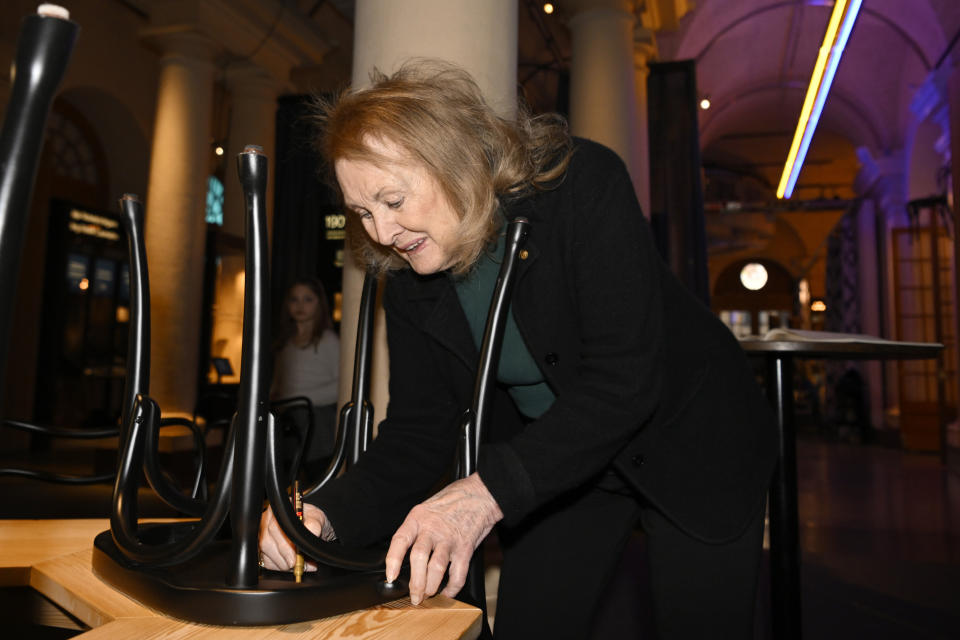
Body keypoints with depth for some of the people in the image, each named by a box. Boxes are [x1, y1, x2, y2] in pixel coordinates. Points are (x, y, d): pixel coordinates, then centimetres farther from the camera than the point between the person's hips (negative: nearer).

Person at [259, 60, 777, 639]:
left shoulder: (583, 184, -27)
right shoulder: (408, 281, -11)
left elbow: (624, 380, -34)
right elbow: (418, 432, -11)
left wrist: (489, 492, -42)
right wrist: (326, 516, -29)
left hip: (692, 445, -3)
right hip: (557, 466, 4)